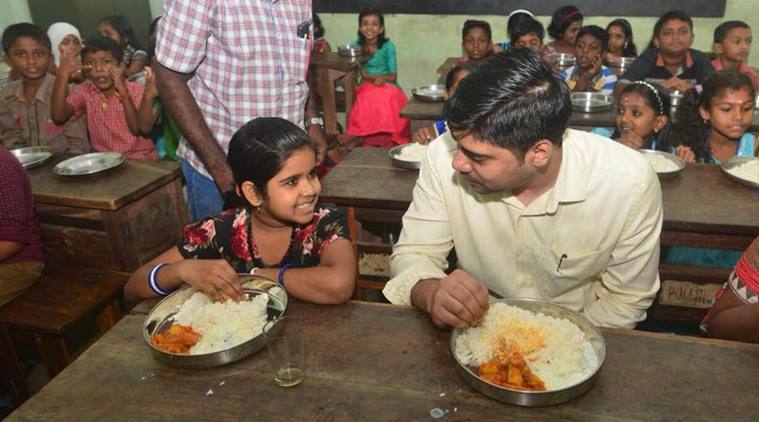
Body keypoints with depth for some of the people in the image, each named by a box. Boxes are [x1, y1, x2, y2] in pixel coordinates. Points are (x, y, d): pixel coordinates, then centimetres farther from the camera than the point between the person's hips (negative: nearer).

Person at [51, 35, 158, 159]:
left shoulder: (139, 91, -6)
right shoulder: (84, 91, 4)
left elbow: (138, 129, -18)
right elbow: (58, 117, -10)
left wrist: (122, 90, -25)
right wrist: (62, 76, -18)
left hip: (141, 161, -2)